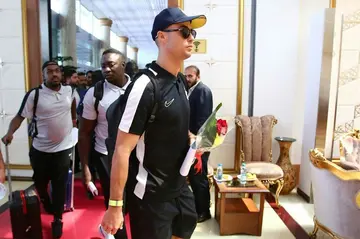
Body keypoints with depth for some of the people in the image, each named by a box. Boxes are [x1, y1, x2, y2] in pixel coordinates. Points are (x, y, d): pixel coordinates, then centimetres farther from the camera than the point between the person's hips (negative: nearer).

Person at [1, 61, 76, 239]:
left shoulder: (69, 90, -3)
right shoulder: (34, 94, -13)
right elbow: (20, 116, -12)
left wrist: (74, 118, 25)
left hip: (63, 147, 1)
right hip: (41, 149, -1)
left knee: (60, 185, 6)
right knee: (40, 182, 18)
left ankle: (57, 219, 20)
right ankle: (45, 202, 50)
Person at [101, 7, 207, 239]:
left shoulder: (182, 82, 2)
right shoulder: (146, 86, -23)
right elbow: (122, 150, -22)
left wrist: (191, 140, 0)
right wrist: (115, 205, -19)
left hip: (179, 186, 8)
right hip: (150, 195, -8)